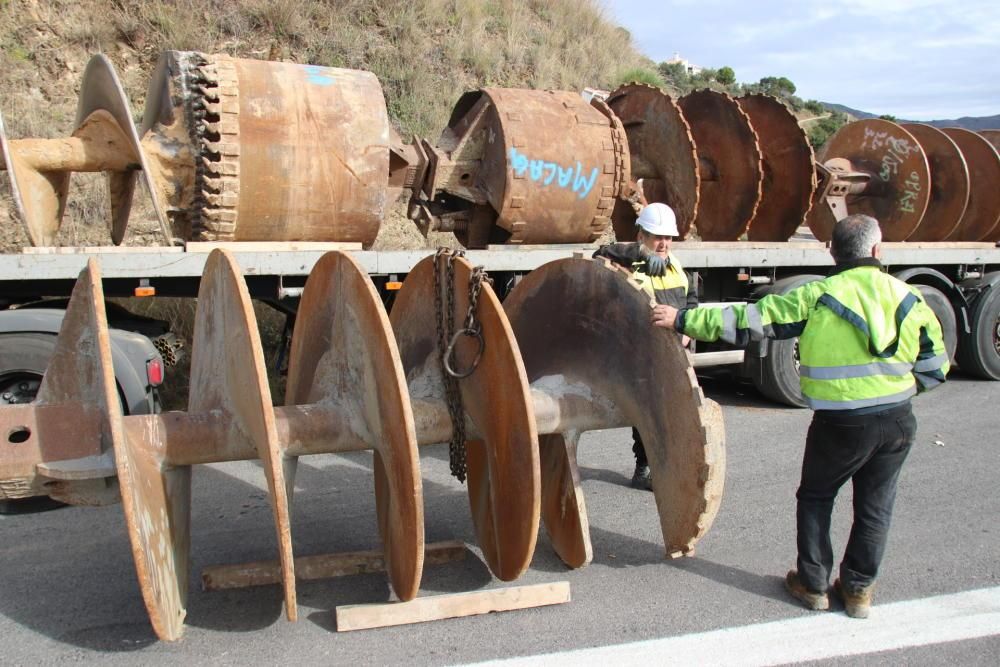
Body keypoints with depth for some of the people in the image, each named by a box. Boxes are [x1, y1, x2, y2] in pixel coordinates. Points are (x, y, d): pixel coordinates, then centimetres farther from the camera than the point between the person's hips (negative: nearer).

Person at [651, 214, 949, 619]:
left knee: (815, 498, 18)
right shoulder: (909, 299, 1)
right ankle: (858, 589, 26)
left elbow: (750, 320, -10)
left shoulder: (817, 297, -10)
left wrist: (685, 321, -4)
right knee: (874, 507, 17)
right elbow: (934, 369, 7)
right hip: (898, 422, 3)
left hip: (840, 422, -3)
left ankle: (813, 583, 22)